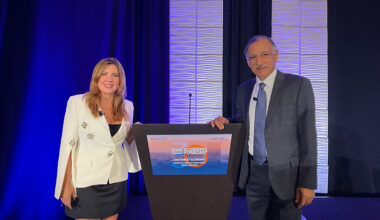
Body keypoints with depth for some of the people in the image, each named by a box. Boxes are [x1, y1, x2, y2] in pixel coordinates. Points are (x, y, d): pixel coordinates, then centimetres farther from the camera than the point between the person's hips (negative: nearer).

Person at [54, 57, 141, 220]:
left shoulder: (127, 106, 5)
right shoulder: (77, 102, -8)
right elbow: (68, 144, -8)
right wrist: (67, 184, -13)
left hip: (116, 181, 4)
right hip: (86, 181, -4)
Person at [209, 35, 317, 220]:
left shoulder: (299, 85, -8)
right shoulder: (244, 89, 8)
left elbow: (308, 135, -11)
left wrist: (307, 183, -14)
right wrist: (225, 121, -4)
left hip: (285, 173, -4)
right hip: (253, 172, 5)